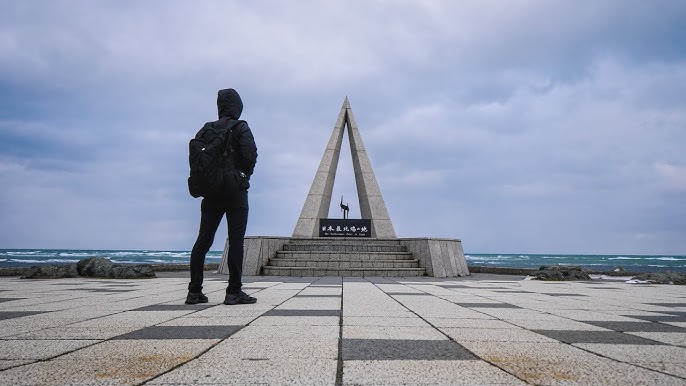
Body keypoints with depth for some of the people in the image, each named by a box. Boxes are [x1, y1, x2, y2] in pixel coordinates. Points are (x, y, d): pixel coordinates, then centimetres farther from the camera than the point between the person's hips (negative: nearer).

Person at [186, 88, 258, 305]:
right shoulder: (240, 127, -3)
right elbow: (250, 153, -15)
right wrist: (246, 174, 2)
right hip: (235, 190, -5)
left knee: (203, 240, 8)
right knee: (236, 240, -3)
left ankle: (194, 291, 10)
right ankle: (234, 292, -4)